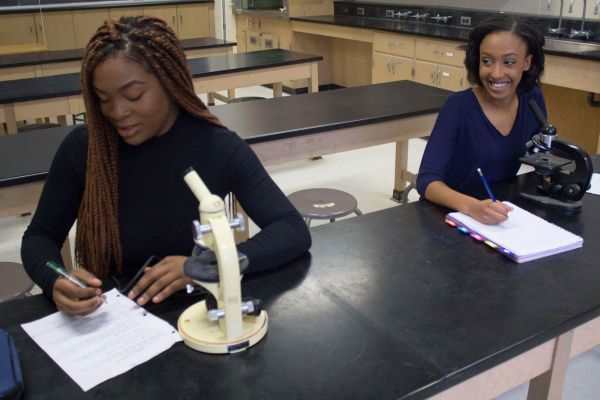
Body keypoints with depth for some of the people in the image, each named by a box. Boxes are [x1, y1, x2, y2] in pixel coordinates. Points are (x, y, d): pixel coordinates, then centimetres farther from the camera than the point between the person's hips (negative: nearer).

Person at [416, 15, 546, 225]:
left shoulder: (532, 100, -3)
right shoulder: (459, 106, -16)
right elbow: (427, 180, -25)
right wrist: (472, 206, -41)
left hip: (500, 214, 3)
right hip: (452, 213, -3)